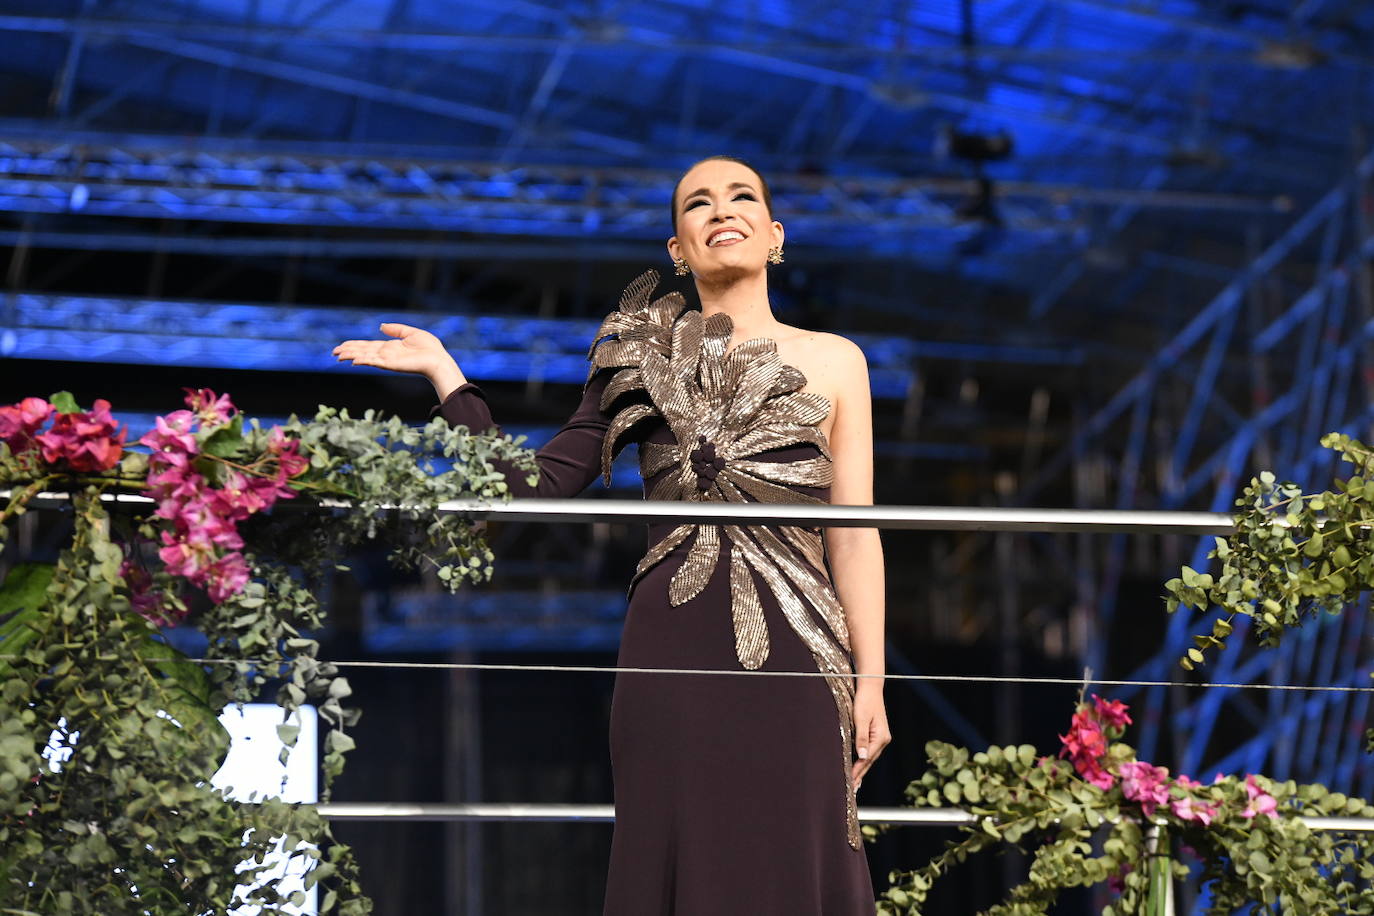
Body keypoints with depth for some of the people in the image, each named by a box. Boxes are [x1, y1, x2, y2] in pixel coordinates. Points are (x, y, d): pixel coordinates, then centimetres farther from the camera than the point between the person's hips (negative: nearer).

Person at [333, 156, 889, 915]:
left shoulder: (834, 362, 11)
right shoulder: (646, 362, 13)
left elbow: (855, 538, 7)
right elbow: (536, 489, 5)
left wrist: (871, 682, 0)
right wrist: (444, 374, 4)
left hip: (791, 652, 0)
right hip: (671, 649, 0)